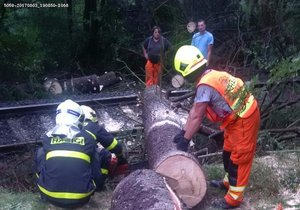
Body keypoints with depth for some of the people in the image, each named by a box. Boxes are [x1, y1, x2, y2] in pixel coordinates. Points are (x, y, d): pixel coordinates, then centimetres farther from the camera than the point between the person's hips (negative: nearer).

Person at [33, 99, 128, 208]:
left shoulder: (48, 136, 8)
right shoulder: (91, 131, 3)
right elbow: (116, 147, 22)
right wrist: (121, 158, 44)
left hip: (50, 196, 2)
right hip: (81, 198, -1)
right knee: (103, 153, 15)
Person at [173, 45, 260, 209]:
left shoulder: (205, 85, -26)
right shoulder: (210, 76, 4)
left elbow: (196, 117, -20)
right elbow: (194, 110, 8)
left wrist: (185, 140, -10)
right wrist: (183, 132, 10)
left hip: (244, 120, -9)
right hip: (238, 117, 10)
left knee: (239, 158, 1)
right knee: (229, 152, 22)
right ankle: (228, 182, 41)